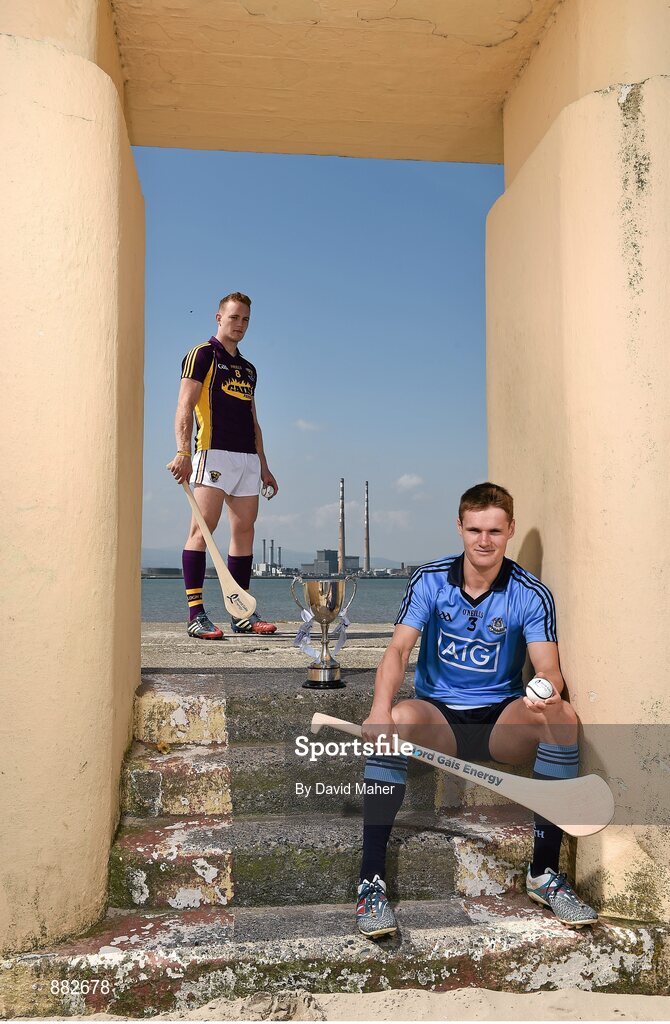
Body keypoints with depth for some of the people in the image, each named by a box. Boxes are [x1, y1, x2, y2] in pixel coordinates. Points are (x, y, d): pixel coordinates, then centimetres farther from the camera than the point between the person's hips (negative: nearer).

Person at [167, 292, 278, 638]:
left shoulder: (248, 369, 24)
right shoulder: (202, 354, 3)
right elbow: (185, 406, -8)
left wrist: (263, 466, 21)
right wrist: (183, 451, -21)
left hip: (247, 457, 7)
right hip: (214, 452, -7)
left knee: (244, 530, 4)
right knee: (203, 527, -12)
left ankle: (241, 613, 8)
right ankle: (195, 614, -13)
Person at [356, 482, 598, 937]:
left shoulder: (531, 595, -5)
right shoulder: (430, 580, -4)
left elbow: (548, 668, -14)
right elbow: (399, 649, -14)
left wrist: (548, 693, -40)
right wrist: (381, 708, -34)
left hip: (503, 722, 1)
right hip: (439, 716, -1)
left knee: (564, 718, -29)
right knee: (396, 719, -34)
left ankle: (545, 872, -16)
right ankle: (372, 879, -27)